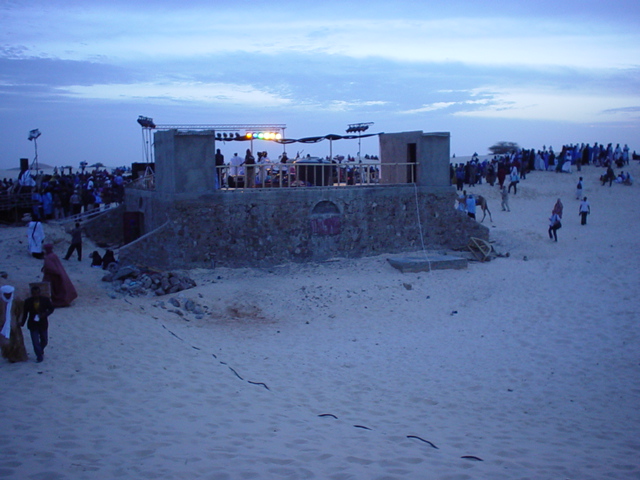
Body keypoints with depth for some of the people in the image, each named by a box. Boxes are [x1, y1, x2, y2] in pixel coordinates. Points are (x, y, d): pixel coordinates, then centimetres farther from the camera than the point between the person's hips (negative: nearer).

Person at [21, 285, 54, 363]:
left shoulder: (45, 300, -9)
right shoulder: (28, 301, -9)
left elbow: (51, 309, 1)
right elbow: (25, 313, 2)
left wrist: (45, 314, -17)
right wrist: (22, 323, 2)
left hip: (43, 324, 1)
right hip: (33, 325, -1)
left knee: (44, 341, 16)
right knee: (35, 342, -3)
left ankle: (41, 350, 46)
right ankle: (39, 356, 13)